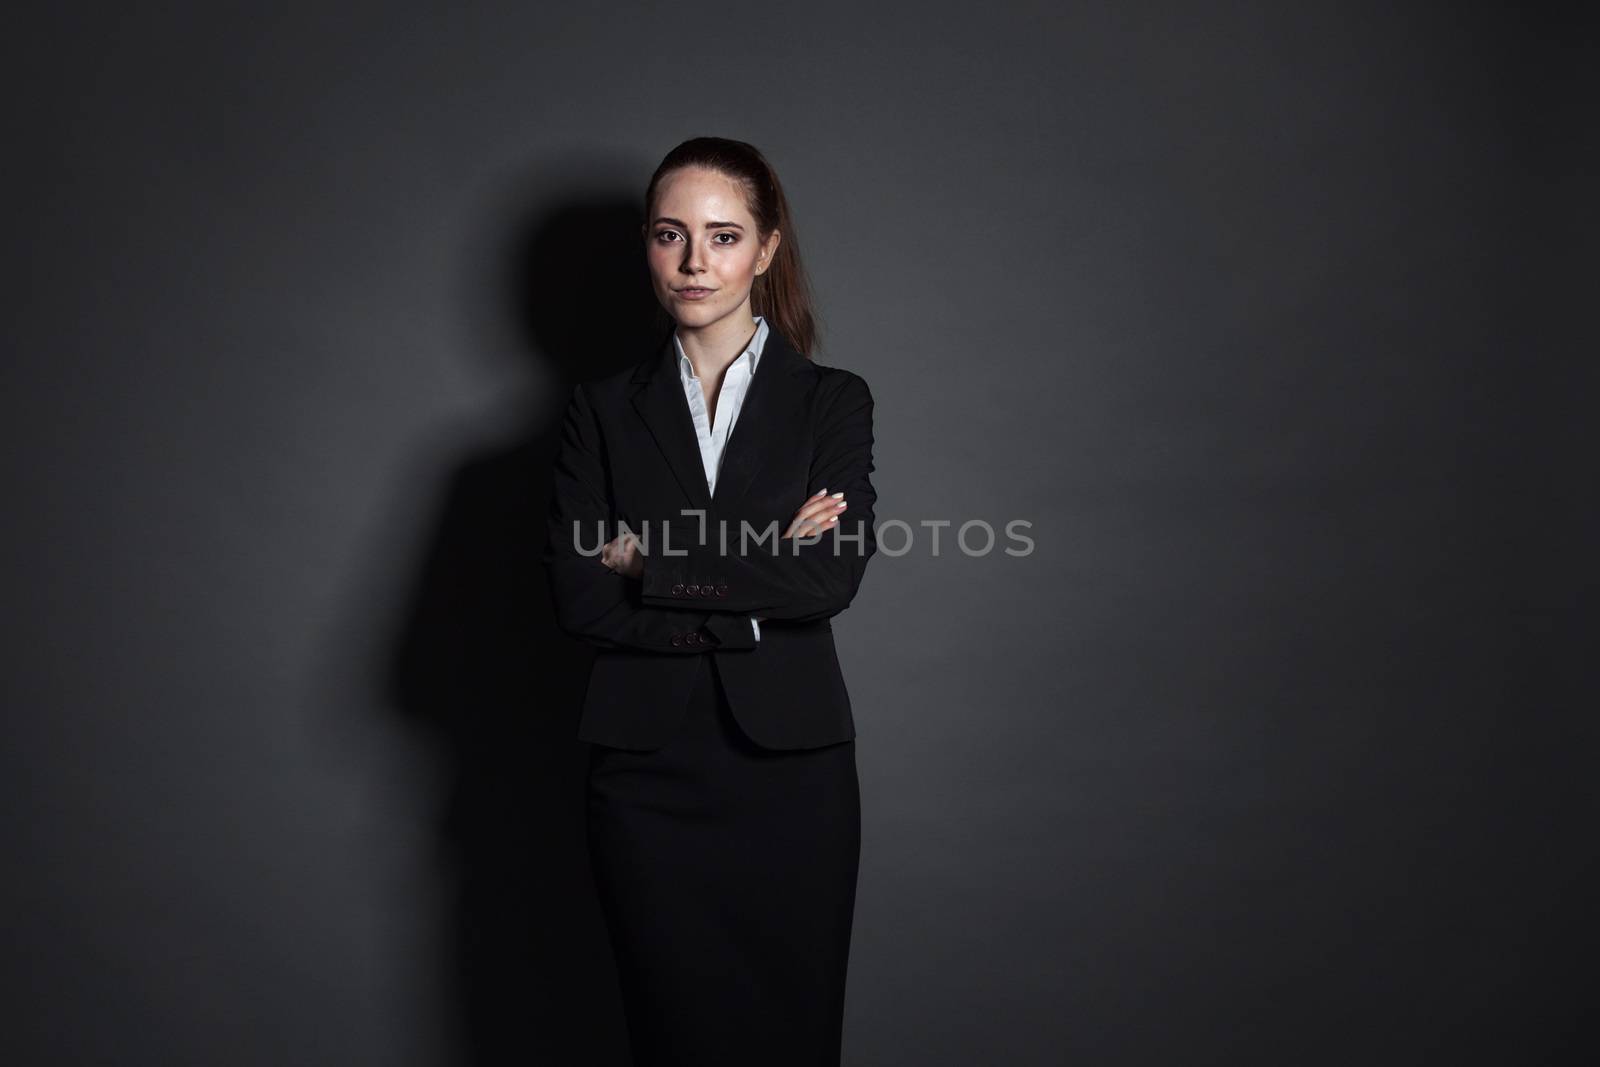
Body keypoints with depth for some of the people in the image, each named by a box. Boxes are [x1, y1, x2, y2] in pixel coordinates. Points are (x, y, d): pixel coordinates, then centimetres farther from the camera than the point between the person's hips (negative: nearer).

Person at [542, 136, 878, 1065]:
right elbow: (578, 596, -7)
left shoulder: (833, 399, 2)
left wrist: (648, 559, -11)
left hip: (790, 767, -1)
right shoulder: (603, 410, 5)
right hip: (647, 773, 1)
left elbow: (834, 576, -13)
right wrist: (761, 580, -13)